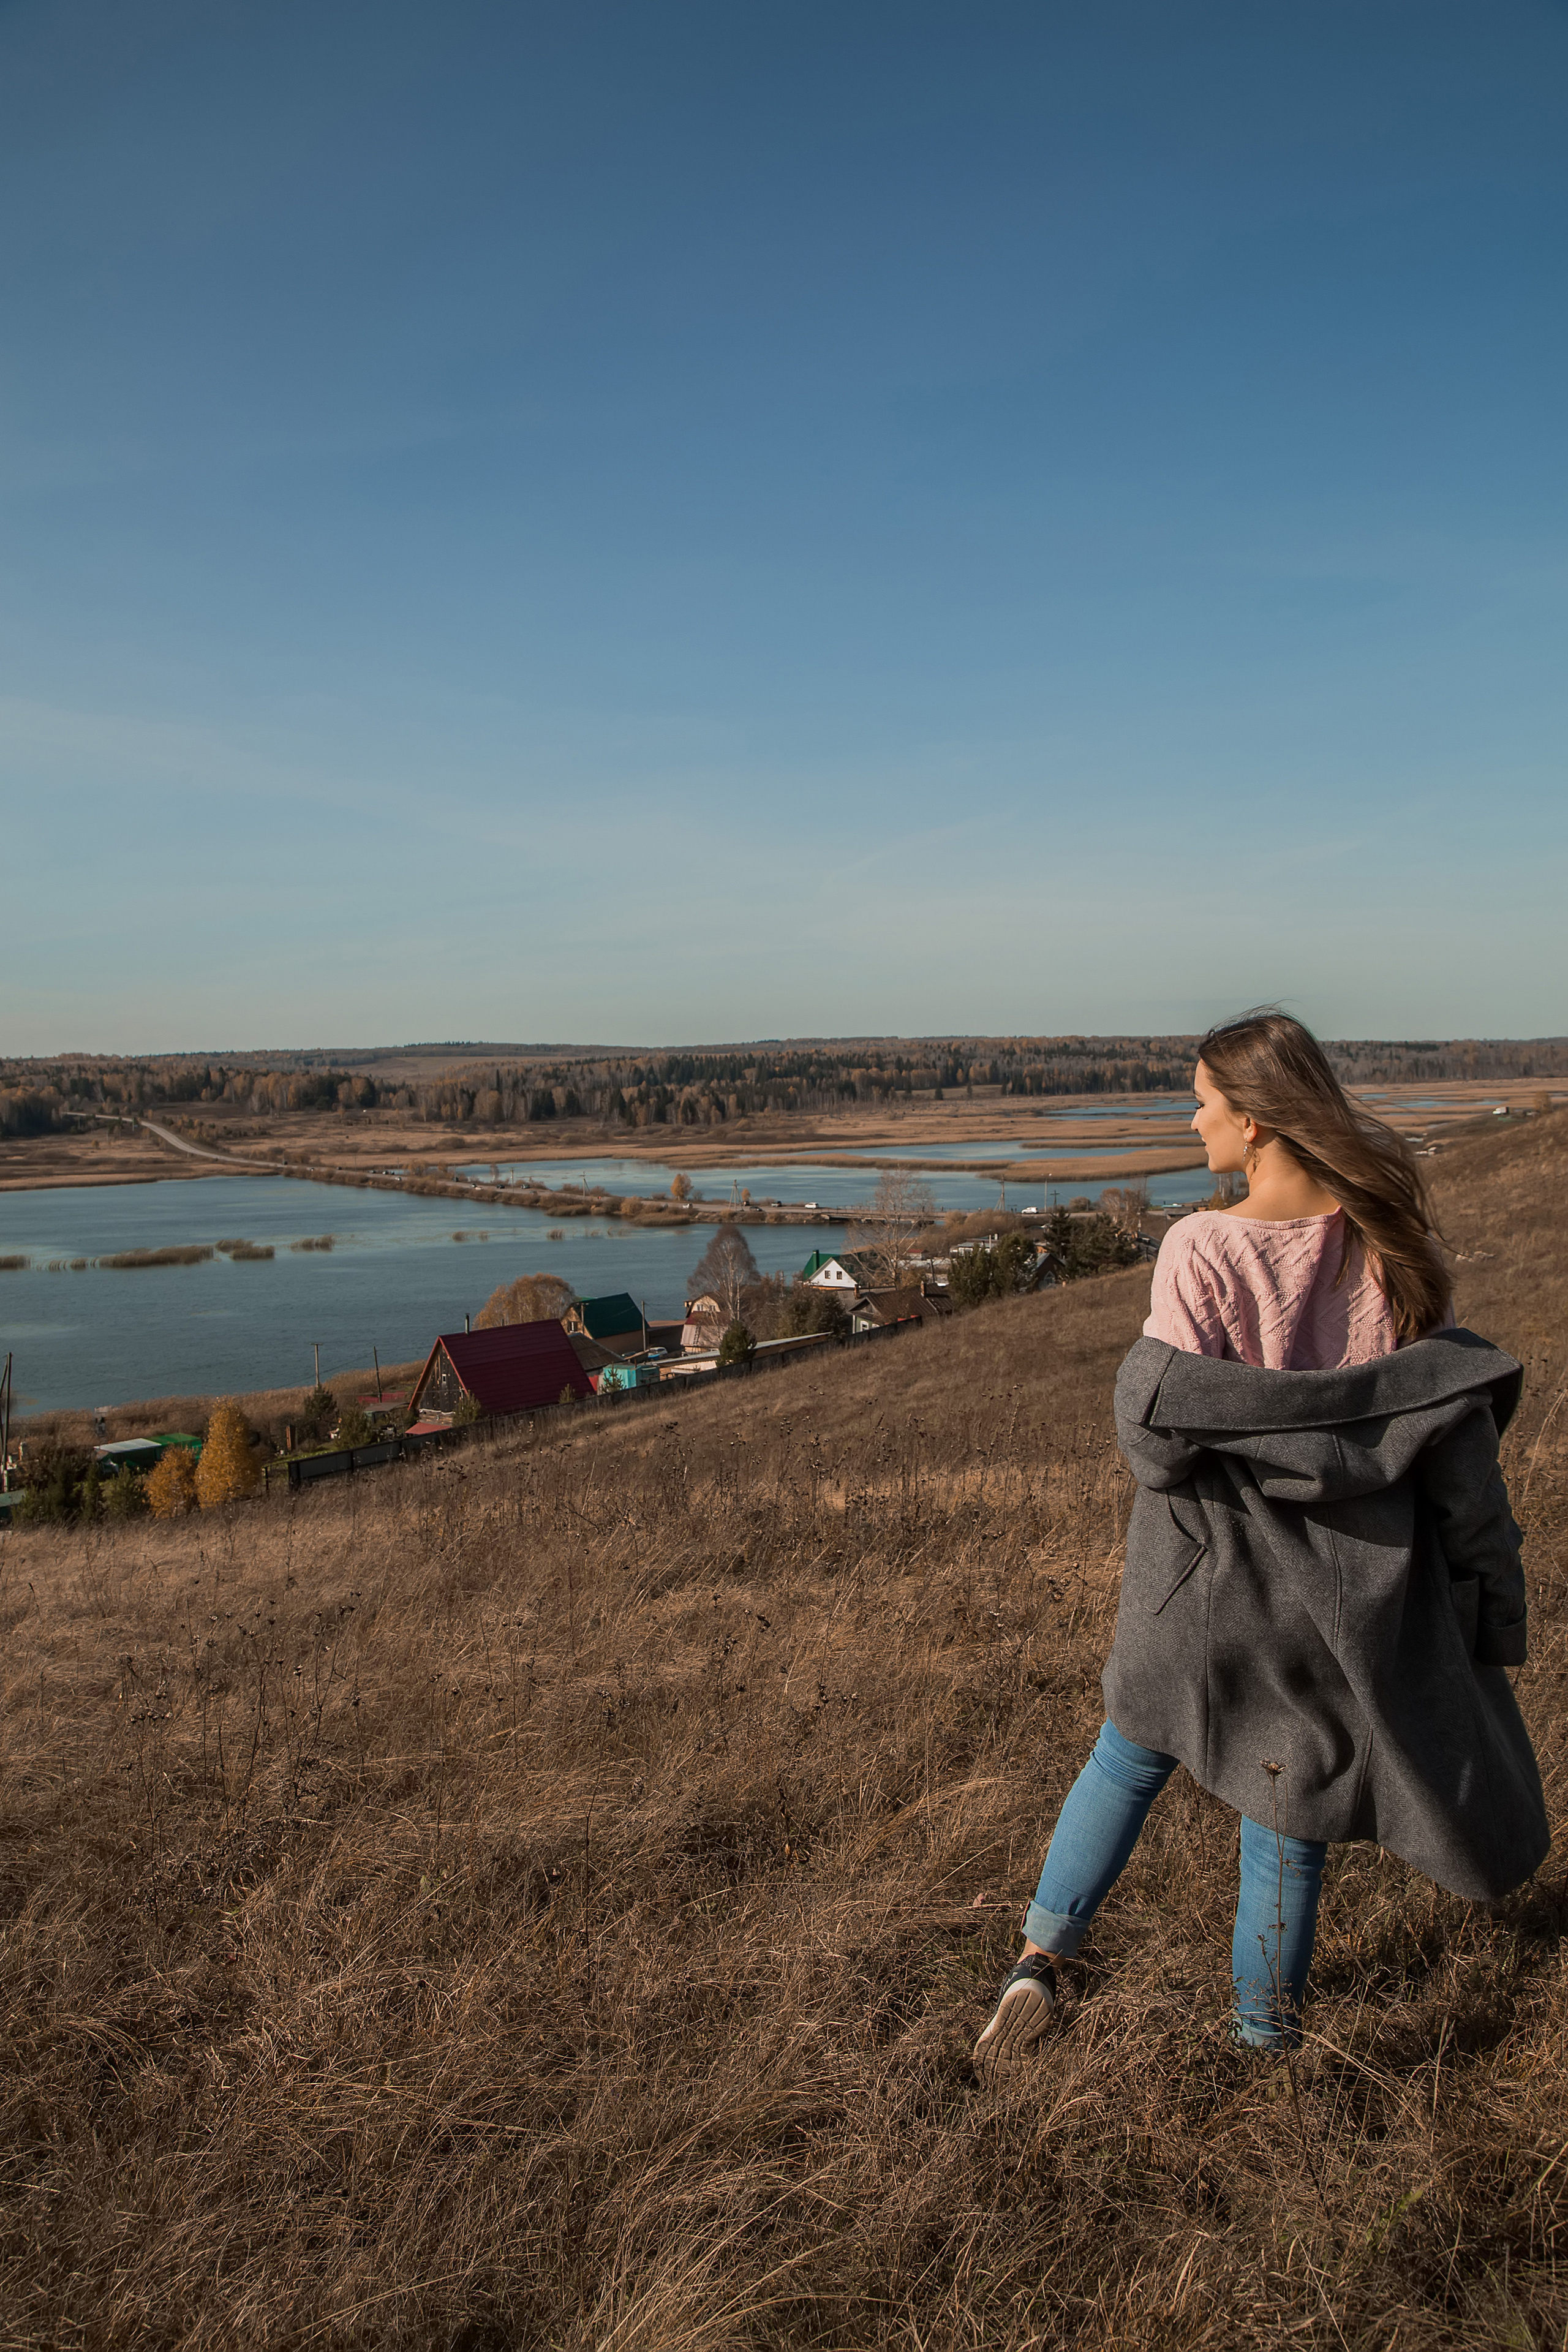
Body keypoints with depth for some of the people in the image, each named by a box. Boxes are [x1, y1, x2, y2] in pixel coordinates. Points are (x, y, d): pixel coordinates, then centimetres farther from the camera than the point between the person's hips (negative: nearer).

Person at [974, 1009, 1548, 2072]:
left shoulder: (1203, 1247, -20)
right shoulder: (1388, 1240, -8)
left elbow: (1161, 1418, -22)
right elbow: (1449, 1413, -3)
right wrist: (1486, 1577, 7)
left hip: (1211, 1566, -2)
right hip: (1343, 1576, 3)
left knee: (1134, 1752, 20)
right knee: (1289, 1793, 19)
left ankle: (1040, 1960, 21)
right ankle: (1265, 2027, 34)